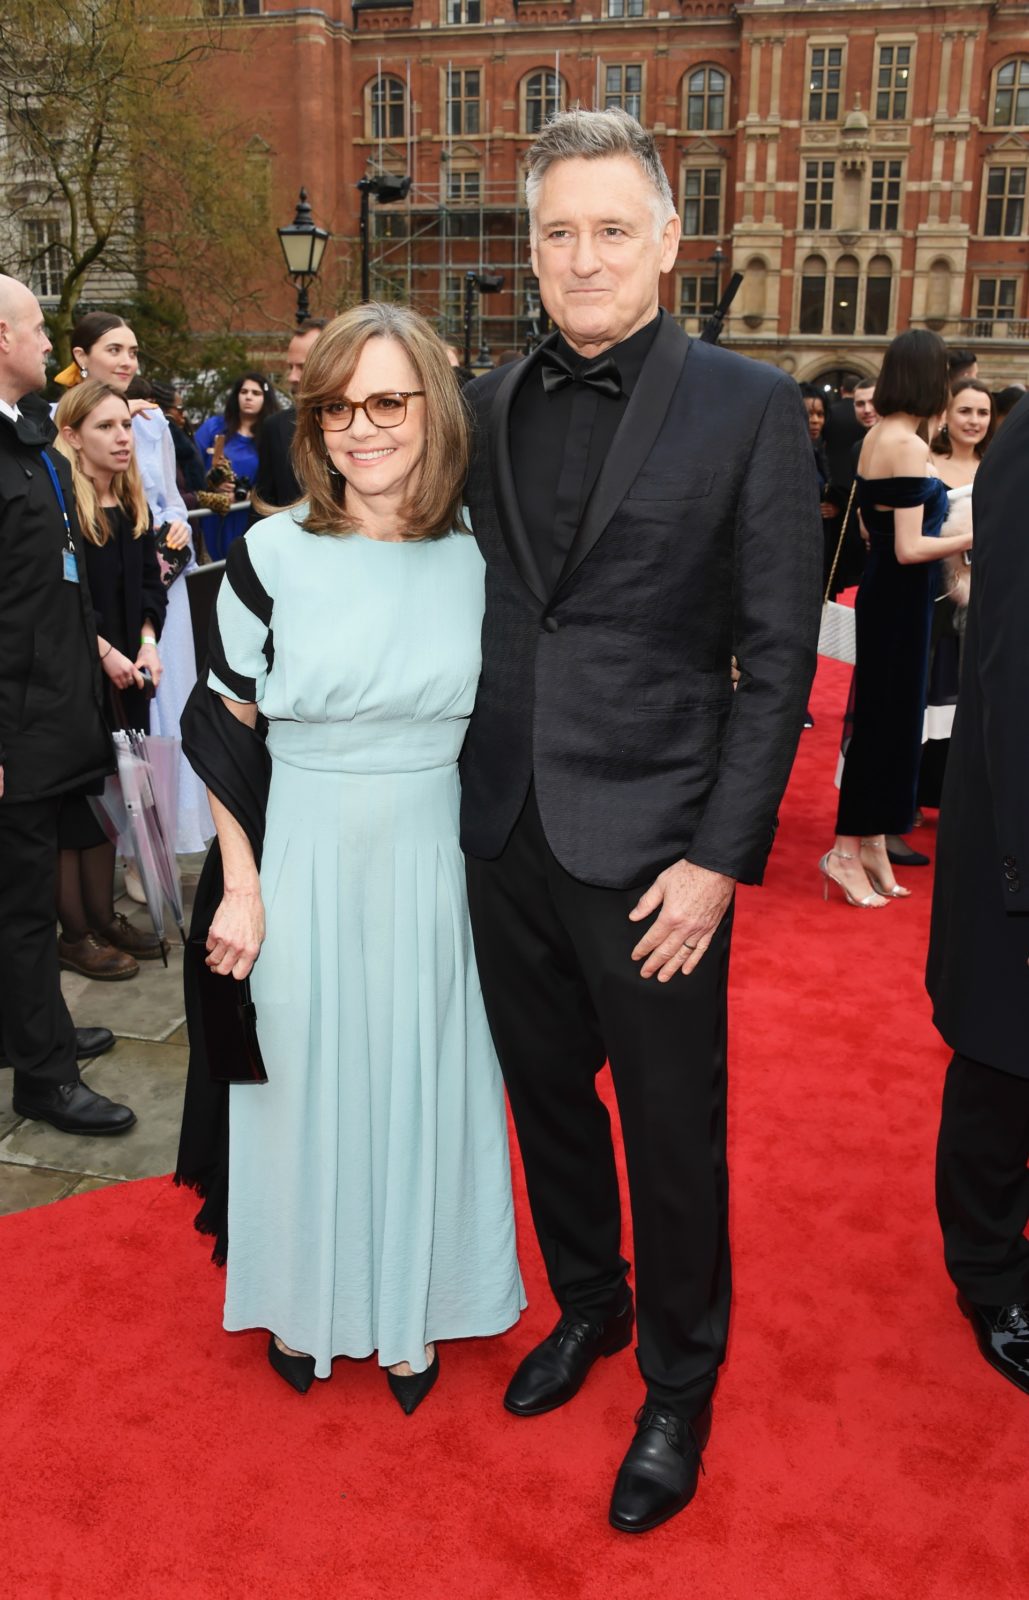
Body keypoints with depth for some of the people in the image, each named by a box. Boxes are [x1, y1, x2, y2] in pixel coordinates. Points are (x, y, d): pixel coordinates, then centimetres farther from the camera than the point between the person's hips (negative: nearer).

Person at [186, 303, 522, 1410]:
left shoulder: (480, 557, -3)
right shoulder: (272, 554, -8)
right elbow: (224, 731, -2)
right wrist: (241, 886, -7)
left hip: (436, 864, 2)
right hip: (304, 865, -1)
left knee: (421, 1077, 13)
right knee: (306, 1077, 12)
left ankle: (410, 1309, 36)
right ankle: (305, 1305, 38)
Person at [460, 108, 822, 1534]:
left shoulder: (751, 408, -6)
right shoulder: (491, 405, 6)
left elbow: (776, 655, -8)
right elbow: (468, 605, 12)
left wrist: (720, 856, -12)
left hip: (650, 849, -4)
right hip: (507, 836, 4)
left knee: (673, 1137, 10)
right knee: (548, 1098, 19)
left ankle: (680, 1386, 35)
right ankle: (586, 1307, 45)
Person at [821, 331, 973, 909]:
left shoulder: (877, 436, 9)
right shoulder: (909, 445, -19)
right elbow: (909, 548, -22)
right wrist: (977, 536, -15)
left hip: (884, 594, 9)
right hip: (901, 599, -9)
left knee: (883, 717, 15)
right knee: (889, 720, 0)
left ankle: (871, 843, 25)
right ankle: (848, 852, 10)